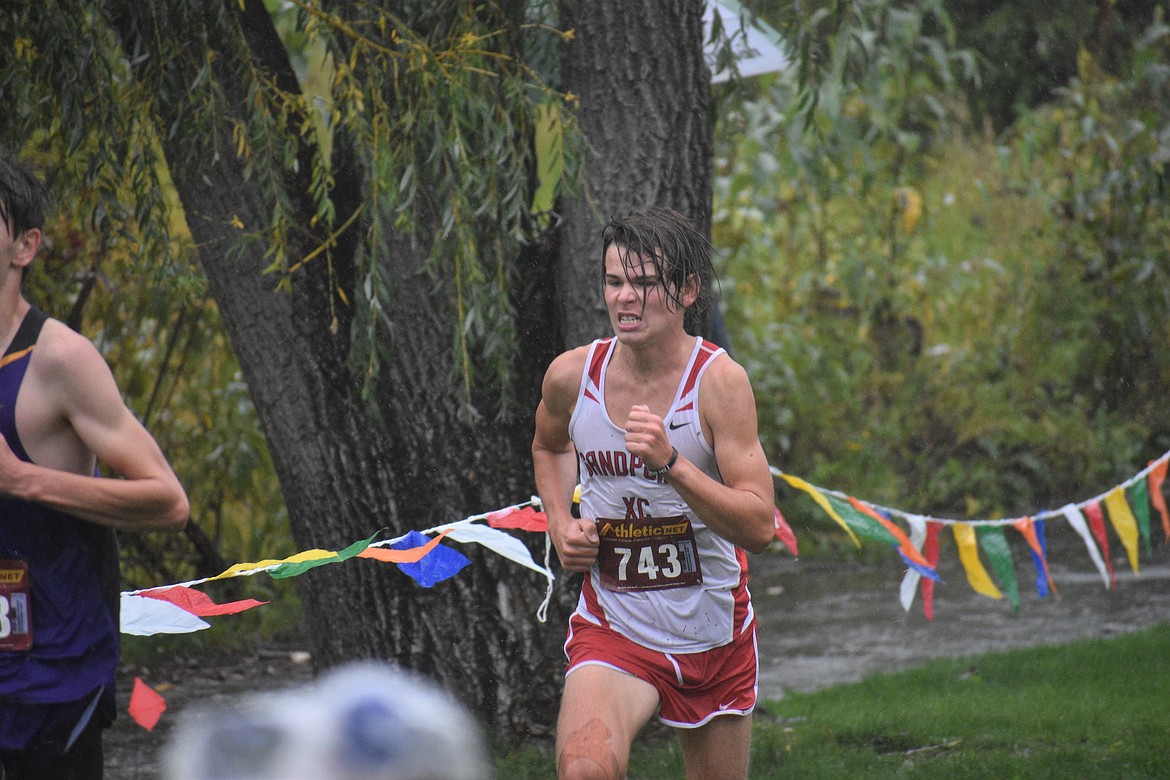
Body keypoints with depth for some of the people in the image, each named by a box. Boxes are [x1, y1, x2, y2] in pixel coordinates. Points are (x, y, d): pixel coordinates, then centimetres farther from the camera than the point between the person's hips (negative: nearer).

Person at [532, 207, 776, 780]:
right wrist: (561, 524, 4)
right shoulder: (571, 376, -4)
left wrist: (670, 462, -33)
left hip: (713, 634, 0)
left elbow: (759, 527, -21)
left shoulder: (719, 380, -14)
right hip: (612, 627, 0)